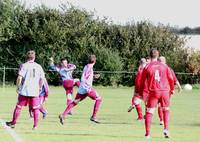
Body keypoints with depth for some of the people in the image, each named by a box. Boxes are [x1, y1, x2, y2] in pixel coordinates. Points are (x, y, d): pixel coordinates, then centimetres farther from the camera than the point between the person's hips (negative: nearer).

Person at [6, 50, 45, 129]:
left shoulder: (24, 66, -4)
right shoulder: (38, 67, 6)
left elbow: (19, 78, -11)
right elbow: (42, 79, 8)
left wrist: (18, 87, 0)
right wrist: (39, 88, 21)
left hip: (24, 91, -2)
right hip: (35, 92, 2)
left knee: (18, 107, 9)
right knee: (36, 108, 5)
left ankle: (13, 123, 16)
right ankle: (35, 125, 2)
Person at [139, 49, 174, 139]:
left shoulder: (147, 67, 1)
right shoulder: (164, 66, 5)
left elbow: (142, 81, 5)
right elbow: (171, 79, 8)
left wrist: (141, 93, 16)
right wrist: (172, 89, 21)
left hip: (153, 92, -2)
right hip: (165, 91, 2)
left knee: (149, 112, 4)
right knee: (166, 110, 19)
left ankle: (147, 133, 0)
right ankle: (166, 129, 4)